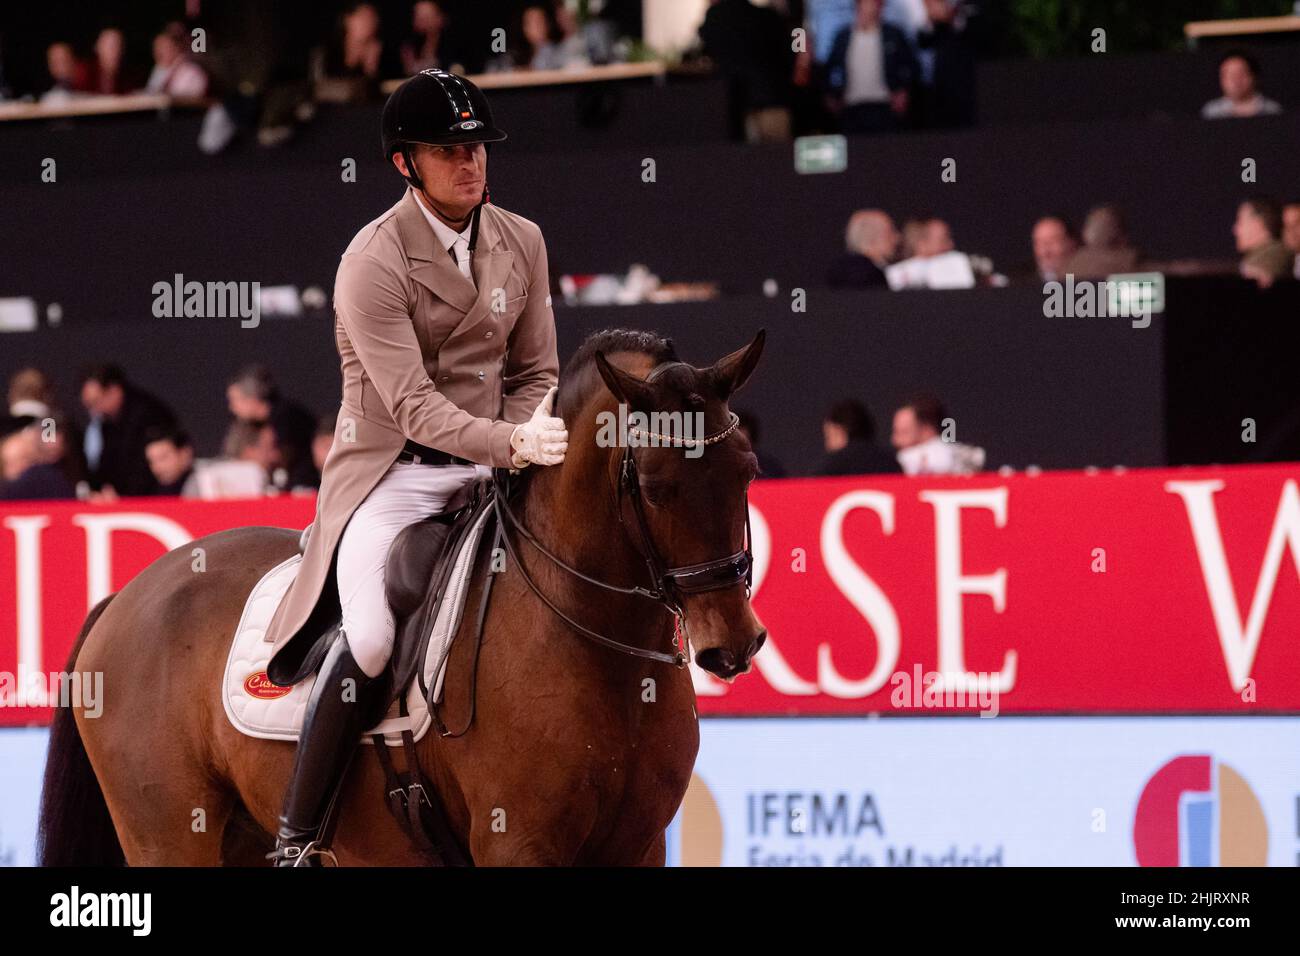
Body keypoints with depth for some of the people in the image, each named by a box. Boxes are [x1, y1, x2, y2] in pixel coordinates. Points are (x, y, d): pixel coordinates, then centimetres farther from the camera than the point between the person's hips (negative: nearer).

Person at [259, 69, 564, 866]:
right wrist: (511, 443, -34)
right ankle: (296, 839, -16)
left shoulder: (523, 242, 7)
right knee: (371, 638, -27)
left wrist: (537, 439, -10)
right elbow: (414, 406, -20)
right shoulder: (373, 263, -13)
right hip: (391, 473, -6)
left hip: (491, 466, 6)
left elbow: (536, 373, 13)